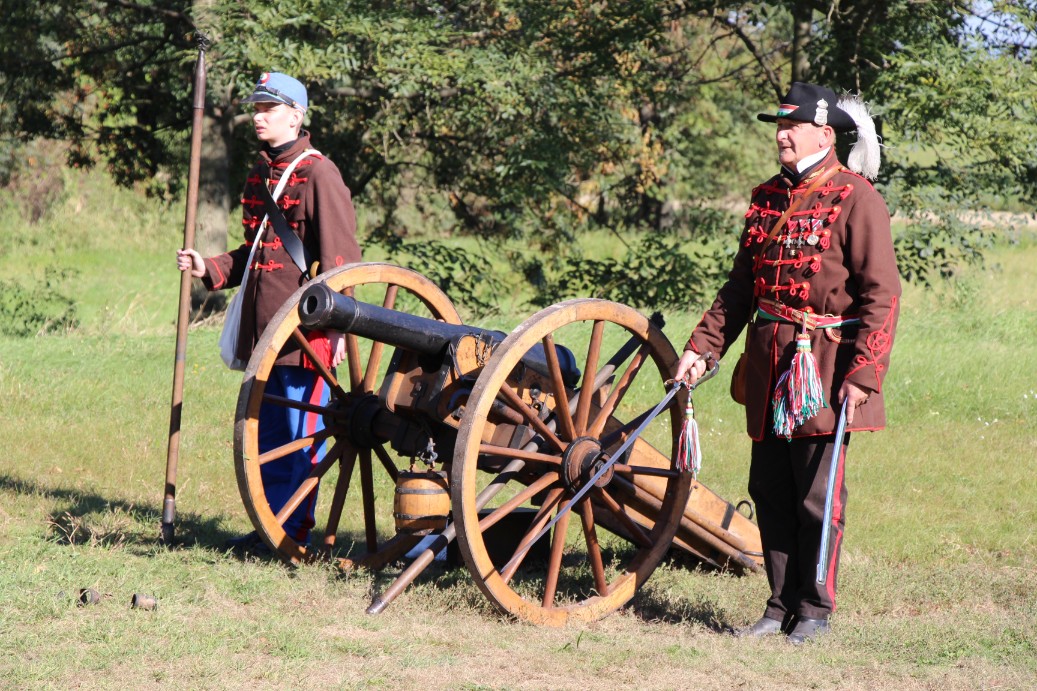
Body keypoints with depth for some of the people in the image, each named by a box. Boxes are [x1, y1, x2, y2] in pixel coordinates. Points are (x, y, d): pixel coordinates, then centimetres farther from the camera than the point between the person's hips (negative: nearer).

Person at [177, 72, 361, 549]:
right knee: (268, 433, 13)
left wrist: (337, 326, -18)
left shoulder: (318, 174, -9)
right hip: (262, 330, 8)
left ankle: (295, 532, 4)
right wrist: (208, 269, 7)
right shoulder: (259, 173, 16)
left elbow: (339, 259, -12)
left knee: (303, 434, -2)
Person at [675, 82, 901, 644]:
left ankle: (815, 610, 9)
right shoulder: (766, 198, 13)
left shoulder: (855, 197, -7)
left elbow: (881, 293, -11)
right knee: (770, 491, 8)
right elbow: (740, 285, 19)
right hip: (769, 365, 6)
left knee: (818, 495, -1)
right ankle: (782, 604, 17)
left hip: (824, 366, -6)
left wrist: (863, 372, -18)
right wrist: (702, 347, 10)